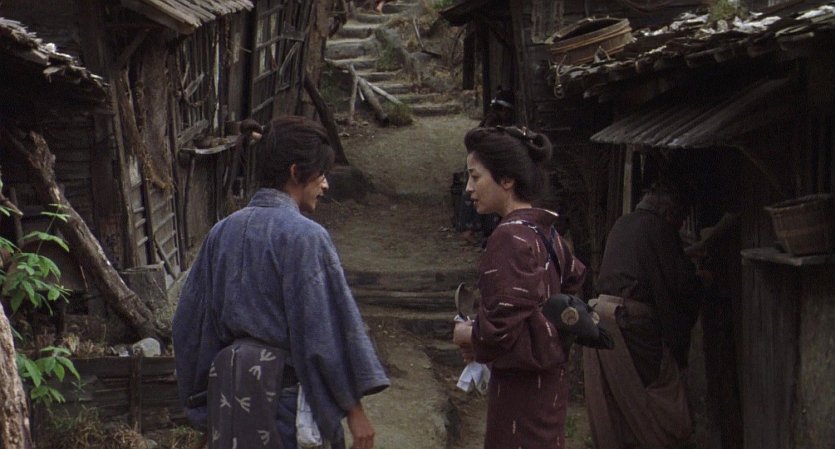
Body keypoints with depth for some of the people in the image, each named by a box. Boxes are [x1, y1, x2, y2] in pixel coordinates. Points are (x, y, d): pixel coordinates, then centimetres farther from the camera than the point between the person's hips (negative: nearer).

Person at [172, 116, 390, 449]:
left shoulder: (223, 232, 6)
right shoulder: (304, 236, -14)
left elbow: (190, 320, 11)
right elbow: (327, 329, -15)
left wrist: (202, 397, 20)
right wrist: (354, 408, -9)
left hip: (229, 390, 7)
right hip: (286, 391, -7)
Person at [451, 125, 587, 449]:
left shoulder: (510, 237, -20)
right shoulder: (544, 231, 6)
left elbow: (501, 327, -26)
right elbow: (574, 280, 22)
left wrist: (470, 336, -3)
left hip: (521, 386, -9)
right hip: (548, 379, 9)